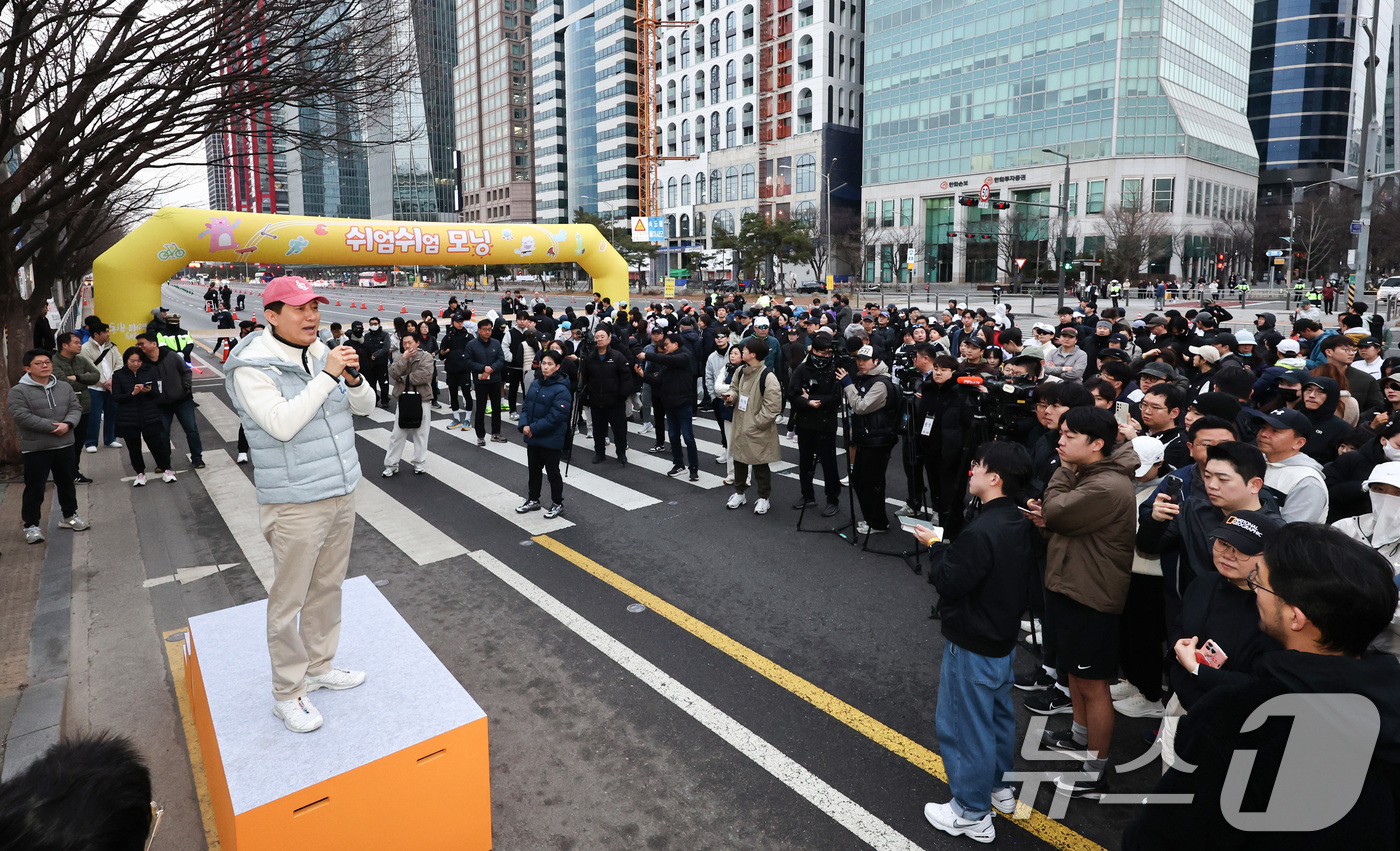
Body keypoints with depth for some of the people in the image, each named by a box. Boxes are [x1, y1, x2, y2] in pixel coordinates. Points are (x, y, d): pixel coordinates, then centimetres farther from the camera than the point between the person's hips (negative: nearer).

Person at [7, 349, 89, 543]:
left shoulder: (64, 387, 7)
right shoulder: (19, 391, -9)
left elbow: (75, 408, 4)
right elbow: (22, 417, -17)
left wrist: (67, 424, -17)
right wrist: (53, 427, -20)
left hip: (64, 445, 5)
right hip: (35, 449, -5)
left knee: (67, 483, 17)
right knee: (35, 489, 0)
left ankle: (70, 516, 34)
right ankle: (31, 525, 11)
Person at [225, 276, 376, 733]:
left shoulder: (322, 353, 6)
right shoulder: (252, 367, -13)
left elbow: (365, 406, 9)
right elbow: (282, 423, -26)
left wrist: (353, 378, -11)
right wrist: (327, 377, -25)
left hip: (341, 494, 7)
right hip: (295, 505, -7)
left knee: (327, 587, 18)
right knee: (288, 600, 3)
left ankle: (319, 665, 36)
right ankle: (287, 693, 19)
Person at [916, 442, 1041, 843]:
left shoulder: (981, 532, -31)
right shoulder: (1021, 524, -2)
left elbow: (950, 582, -26)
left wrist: (935, 547, -11)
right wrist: (950, 549, 3)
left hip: (972, 648, -9)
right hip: (1004, 638, 9)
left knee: (965, 725, 7)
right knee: (998, 713, 25)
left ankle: (972, 814, 23)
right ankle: (999, 787, 45)